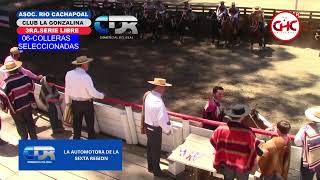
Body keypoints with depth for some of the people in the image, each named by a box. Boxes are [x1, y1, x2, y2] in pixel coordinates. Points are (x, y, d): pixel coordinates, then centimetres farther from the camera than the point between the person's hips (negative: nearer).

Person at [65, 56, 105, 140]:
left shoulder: (69, 74, -9)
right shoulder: (86, 77, -26)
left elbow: (67, 90, 0)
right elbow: (92, 92, -23)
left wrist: (67, 102, 13)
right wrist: (101, 95, -4)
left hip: (75, 103, 5)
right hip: (87, 104, -5)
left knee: (77, 123, 20)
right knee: (90, 124, 14)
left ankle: (76, 138, 34)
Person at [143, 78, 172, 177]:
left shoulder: (148, 95, -4)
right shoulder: (158, 101, -32)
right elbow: (162, 119, -30)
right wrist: (167, 130, -12)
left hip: (148, 125, 8)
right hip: (155, 129, -8)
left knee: (150, 147, 24)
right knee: (156, 150, 11)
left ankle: (150, 166, 44)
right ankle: (156, 171, 30)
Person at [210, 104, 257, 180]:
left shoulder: (220, 129, -19)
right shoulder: (248, 132, -27)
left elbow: (213, 141, 0)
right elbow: (253, 150, -15)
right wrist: (250, 166, 4)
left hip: (226, 164, 2)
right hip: (243, 167, -2)